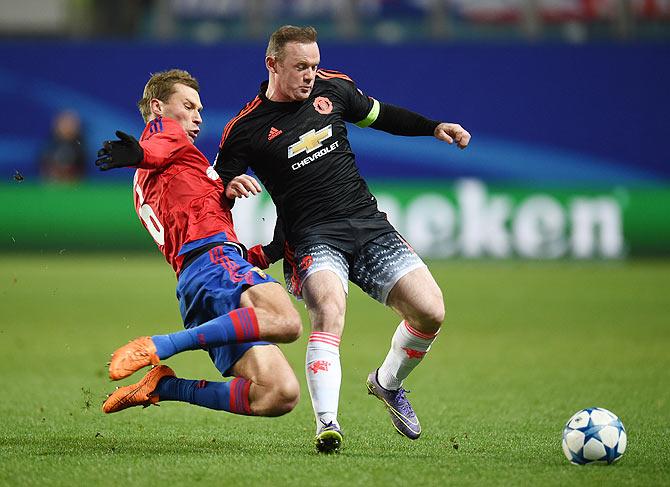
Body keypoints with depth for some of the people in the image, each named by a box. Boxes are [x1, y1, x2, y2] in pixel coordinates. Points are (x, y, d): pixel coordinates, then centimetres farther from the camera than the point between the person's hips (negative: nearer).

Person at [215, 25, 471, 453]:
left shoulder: (332, 88, 8)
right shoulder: (246, 129, -4)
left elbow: (379, 115, 26)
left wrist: (434, 127, 18)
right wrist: (232, 186, -21)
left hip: (369, 224, 5)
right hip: (313, 238, -4)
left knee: (430, 312, -10)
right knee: (329, 310, -34)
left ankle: (388, 383, 18)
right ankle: (327, 425, -41)